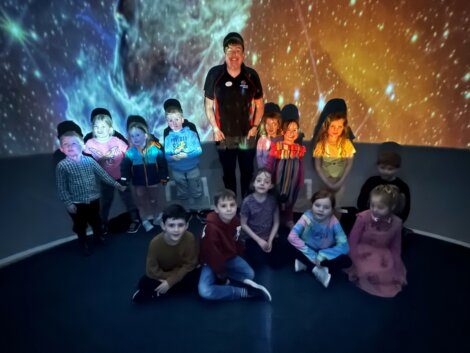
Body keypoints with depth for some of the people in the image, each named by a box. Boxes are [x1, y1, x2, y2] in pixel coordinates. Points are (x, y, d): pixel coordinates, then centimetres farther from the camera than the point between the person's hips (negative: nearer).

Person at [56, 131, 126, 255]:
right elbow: (61, 188, -9)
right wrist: (68, 203, -13)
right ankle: (85, 244, 37)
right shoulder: (62, 166, -11)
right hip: (77, 204, -2)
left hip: (93, 200, 3)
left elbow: (102, 174, 2)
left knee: (96, 221, 22)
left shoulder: (89, 160, -4)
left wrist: (115, 183, -2)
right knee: (80, 226, 15)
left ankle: (99, 237, 46)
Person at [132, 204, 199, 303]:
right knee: (143, 284, -22)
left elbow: (189, 264, -21)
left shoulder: (190, 238, -31)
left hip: (182, 271, 2)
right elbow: (152, 270, -20)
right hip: (162, 274, -2)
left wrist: (171, 281, -27)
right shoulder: (156, 242, -30)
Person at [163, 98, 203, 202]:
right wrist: (172, 157, -33)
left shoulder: (191, 133, -15)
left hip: (192, 168, -2)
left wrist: (186, 155, -31)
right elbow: (166, 155, -11)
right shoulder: (168, 138, -9)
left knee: (196, 190, 21)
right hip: (177, 170, 2)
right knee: (182, 191, 25)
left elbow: (199, 150, -19)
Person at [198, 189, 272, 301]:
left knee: (250, 274, -7)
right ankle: (245, 292, -17)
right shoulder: (211, 228, -33)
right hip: (212, 262, -5)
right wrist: (221, 274, -16)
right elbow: (212, 254, -25)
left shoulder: (236, 221, -10)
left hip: (230, 257, 5)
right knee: (205, 291, -27)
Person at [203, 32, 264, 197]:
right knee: (228, 173, 14)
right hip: (224, 135, 0)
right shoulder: (215, 74, -9)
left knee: (247, 172, 13)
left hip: (247, 134, 1)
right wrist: (215, 128, -6)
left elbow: (259, 104, 4)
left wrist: (255, 126, -5)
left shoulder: (251, 75, -6)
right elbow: (208, 104, -1)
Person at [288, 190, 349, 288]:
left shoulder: (333, 222, -19)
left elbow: (344, 246, -22)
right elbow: (292, 237, -30)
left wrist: (322, 255, -30)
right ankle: (316, 270, -21)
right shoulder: (307, 217, -21)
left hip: (323, 254, 1)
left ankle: (305, 264, -19)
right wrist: (312, 255, -31)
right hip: (308, 251, -1)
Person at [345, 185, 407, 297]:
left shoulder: (396, 223, -10)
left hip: (383, 257, 4)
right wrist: (357, 265, -16)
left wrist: (397, 271, 2)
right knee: (369, 274, -27)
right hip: (363, 255, -4)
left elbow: (396, 248, 3)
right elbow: (352, 242, -13)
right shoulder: (363, 217, -21)